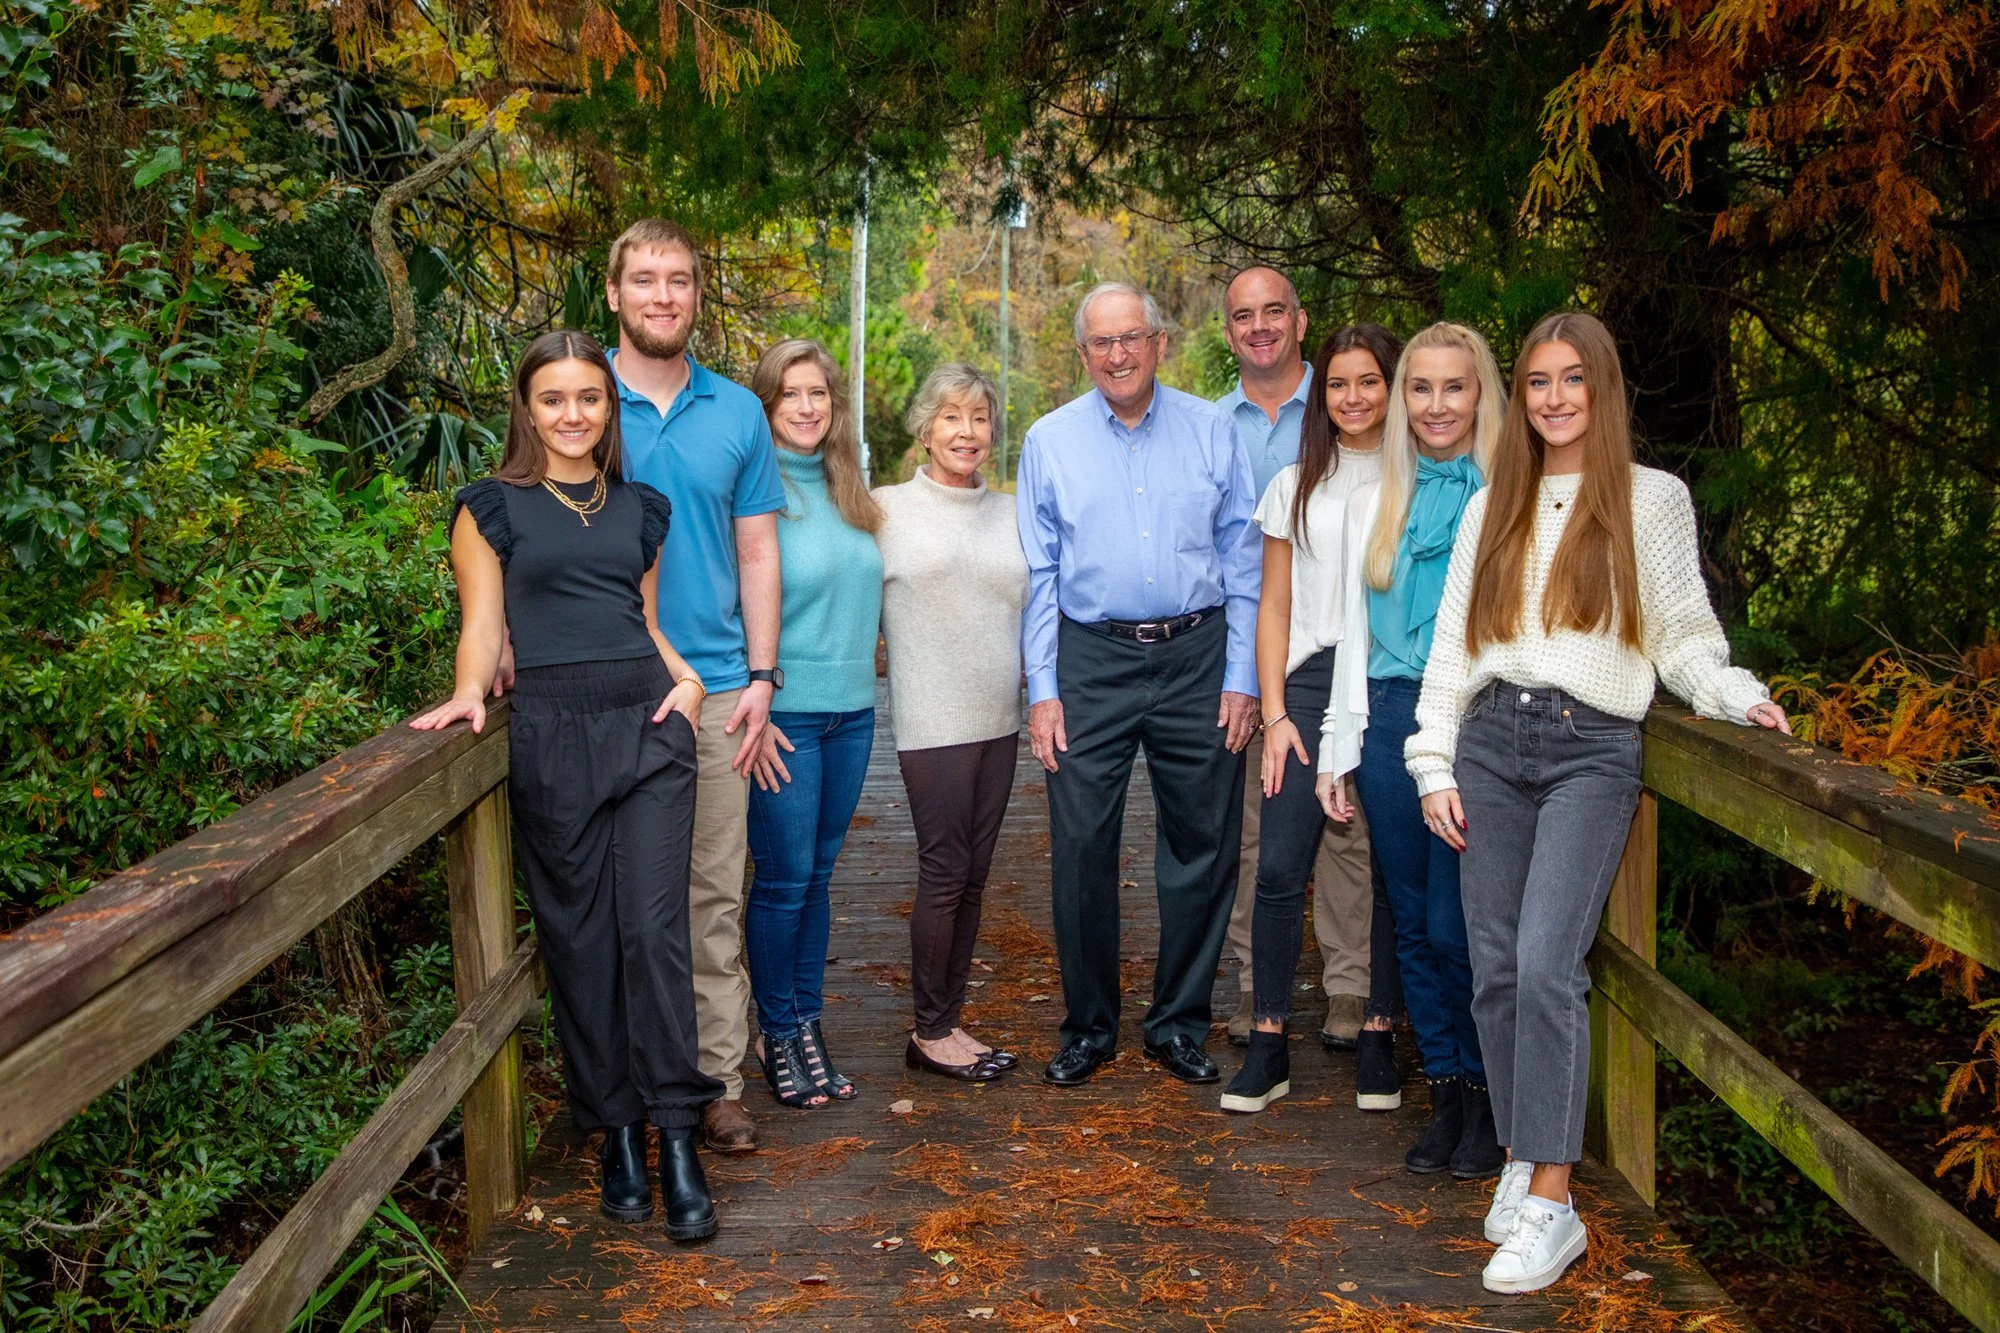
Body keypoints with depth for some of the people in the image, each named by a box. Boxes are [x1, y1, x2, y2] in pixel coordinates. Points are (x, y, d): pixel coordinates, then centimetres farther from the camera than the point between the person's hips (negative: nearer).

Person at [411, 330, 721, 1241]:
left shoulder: (642, 508, 17)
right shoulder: (492, 507, 8)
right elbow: (482, 625, 4)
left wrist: (687, 677, 5)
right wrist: (469, 693, -14)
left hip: (649, 721, 2)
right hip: (553, 729, -2)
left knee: (654, 927, -7)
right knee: (579, 937, 2)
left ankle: (677, 1138, -4)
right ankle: (615, 1134, 13)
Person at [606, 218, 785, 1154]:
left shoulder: (739, 413, 9)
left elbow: (756, 552, 10)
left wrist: (761, 673, 2)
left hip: (716, 685, 2)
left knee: (715, 895, 4)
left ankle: (717, 1081, 12)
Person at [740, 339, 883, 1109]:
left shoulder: (848, 486, 11)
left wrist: (865, 672, 12)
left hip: (852, 709, 6)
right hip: (786, 712, -6)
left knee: (819, 874, 12)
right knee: (784, 879, 0)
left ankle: (808, 1023, 22)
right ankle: (778, 1032, 14)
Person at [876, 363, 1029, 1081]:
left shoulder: (1010, 513, 11)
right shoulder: (887, 510, -2)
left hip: (998, 719, 5)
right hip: (932, 720, -5)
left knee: (973, 874, 9)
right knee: (945, 872, -3)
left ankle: (949, 1021, 18)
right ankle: (931, 1032, 9)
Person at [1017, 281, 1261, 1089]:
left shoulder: (1211, 430, 5)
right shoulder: (1049, 441, 6)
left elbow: (1242, 558, 6)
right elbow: (1037, 575, 6)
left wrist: (1241, 677, -1)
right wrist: (1042, 689, -1)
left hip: (1197, 657, 1)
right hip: (1091, 660, 0)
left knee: (1203, 847, 5)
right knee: (1081, 851, 1)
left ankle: (1179, 1024, 20)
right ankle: (1088, 1028, 16)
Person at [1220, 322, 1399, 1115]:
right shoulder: (1296, 486, 13)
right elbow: (1273, 608, 11)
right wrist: (1275, 713, 1)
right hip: (1313, 681, 1)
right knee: (1281, 868, -5)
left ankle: (1379, 1042, 14)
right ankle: (1269, 1048, 3)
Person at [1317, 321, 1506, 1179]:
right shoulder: (1374, 503, 14)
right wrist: (1339, 748, 12)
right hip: (1392, 722, 4)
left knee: (1458, 928, -6)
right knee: (1413, 926, 8)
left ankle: (1486, 1100, 13)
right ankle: (1444, 1096, 21)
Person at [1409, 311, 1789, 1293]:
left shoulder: (1652, 499, 7)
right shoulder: (1492, 508, 16)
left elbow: (1683, 631, 6)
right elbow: (1452, 642, 14)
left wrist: (1735, 694, -13)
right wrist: (1435, 764, 7)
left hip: (1592, 749, -4)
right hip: (1492, 741, 4)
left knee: (1546, 964, -16)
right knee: (1495, 970, 2)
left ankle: (1551, 1205, -12)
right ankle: (1522, 1157, 17)